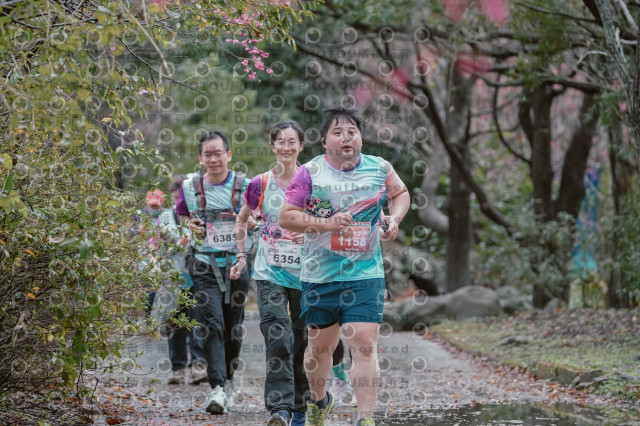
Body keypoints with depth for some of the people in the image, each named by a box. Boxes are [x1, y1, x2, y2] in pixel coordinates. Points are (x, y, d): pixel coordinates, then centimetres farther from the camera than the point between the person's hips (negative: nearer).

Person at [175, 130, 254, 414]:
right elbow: (180, 218, 21)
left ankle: (228, 380, 29)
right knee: (212, 325, -15)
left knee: (233, 328, 9)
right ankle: (218, 389, -22)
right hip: (205, 266, -1)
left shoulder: (244, 186, 2)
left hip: (237, 264, 1)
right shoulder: (190, 187, 5)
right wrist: (189, 226, -1)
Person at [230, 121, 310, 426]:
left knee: (303, 341, 7)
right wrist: (241, 257, 13)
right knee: (277, 339, -16)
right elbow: (242, 220, 19)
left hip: (305, 272, 1)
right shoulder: (260, 184, 2)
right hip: (269, 272, -1)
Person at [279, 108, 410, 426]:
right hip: (319, 275, 0)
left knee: (365, 345, -11)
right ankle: (319, 400, 42)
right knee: (320, 345, 15)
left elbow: (401, 193, 21)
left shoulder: (380, 168, 1)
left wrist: (394, 218, 1)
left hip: (366, 274, 0)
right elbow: (285, 217, -7)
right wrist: (326, 223, -20)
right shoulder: (310, 172, -6)